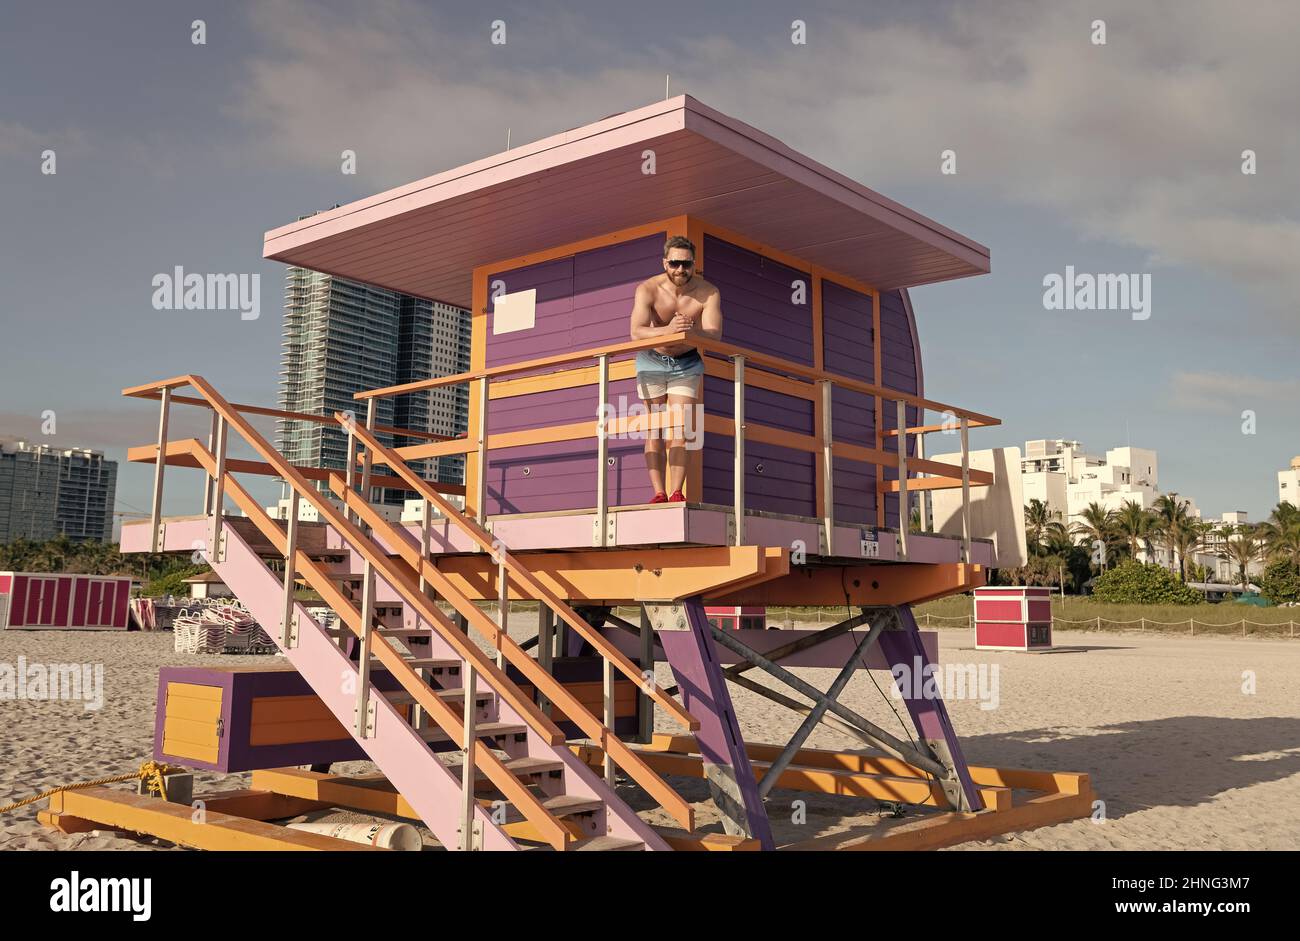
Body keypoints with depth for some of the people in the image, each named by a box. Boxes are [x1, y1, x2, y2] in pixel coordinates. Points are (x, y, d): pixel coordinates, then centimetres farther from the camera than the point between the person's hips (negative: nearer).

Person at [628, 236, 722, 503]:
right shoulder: (648, 290, -22)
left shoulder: (709, 293, -18)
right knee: (654, 429, -4)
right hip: (652, 360, 0)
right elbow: (636, 333, -35)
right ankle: (659, 493, -4)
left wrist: (691, 330, -50)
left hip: (687, 363, 1)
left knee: (680, 430, -8)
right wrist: (668, 330, -54)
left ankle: (676, 492, -8)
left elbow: (714, 336, -29)